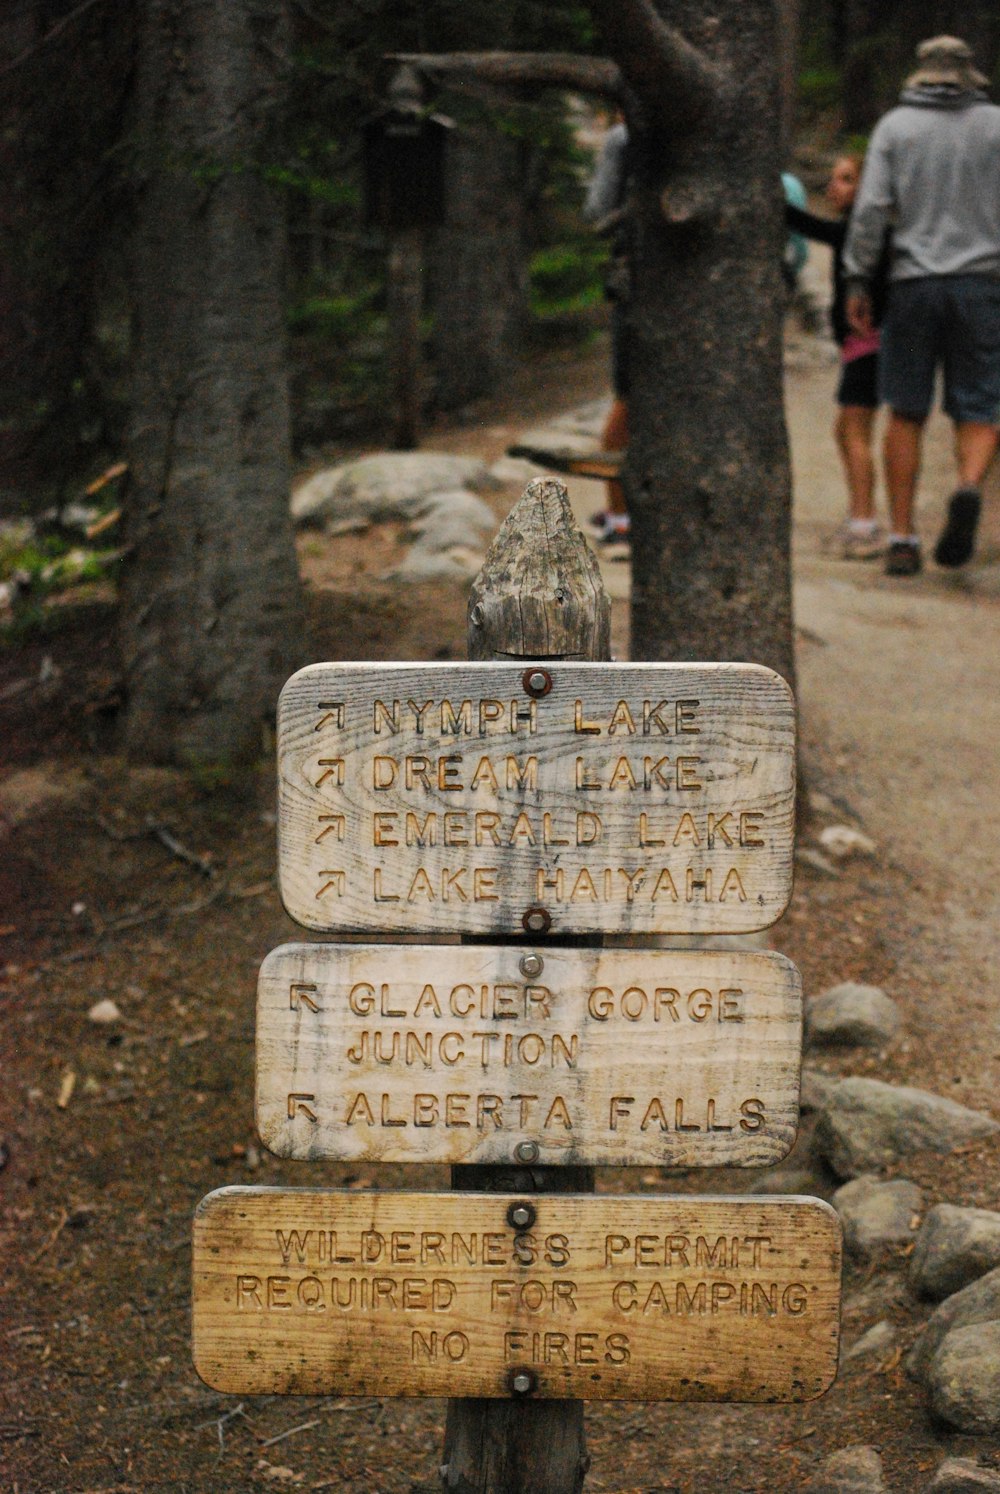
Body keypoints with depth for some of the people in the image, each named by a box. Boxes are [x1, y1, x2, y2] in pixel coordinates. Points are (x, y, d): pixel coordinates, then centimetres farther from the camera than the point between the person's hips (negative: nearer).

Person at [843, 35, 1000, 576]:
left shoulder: (895, 125, 4)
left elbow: (870, 208, -3)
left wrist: (857, 281, 1)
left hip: (914, 283, 0)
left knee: (906, 414, 6)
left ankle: (902, 538, 4)